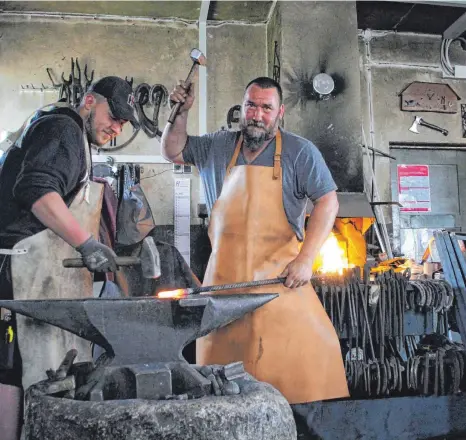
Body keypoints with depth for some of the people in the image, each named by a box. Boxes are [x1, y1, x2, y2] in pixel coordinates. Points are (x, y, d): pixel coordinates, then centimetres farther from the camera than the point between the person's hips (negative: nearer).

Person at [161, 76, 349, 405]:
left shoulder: (299, 151, 0)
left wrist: (305, 259, -13)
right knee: (222, 356, 8)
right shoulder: (218, 147, 13)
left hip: (280, 275, -3)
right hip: (224, 276, 4)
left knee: (308, 348, -11)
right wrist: (181, 113, 8)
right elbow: (173, 152, 25)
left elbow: (328, 202, -4)